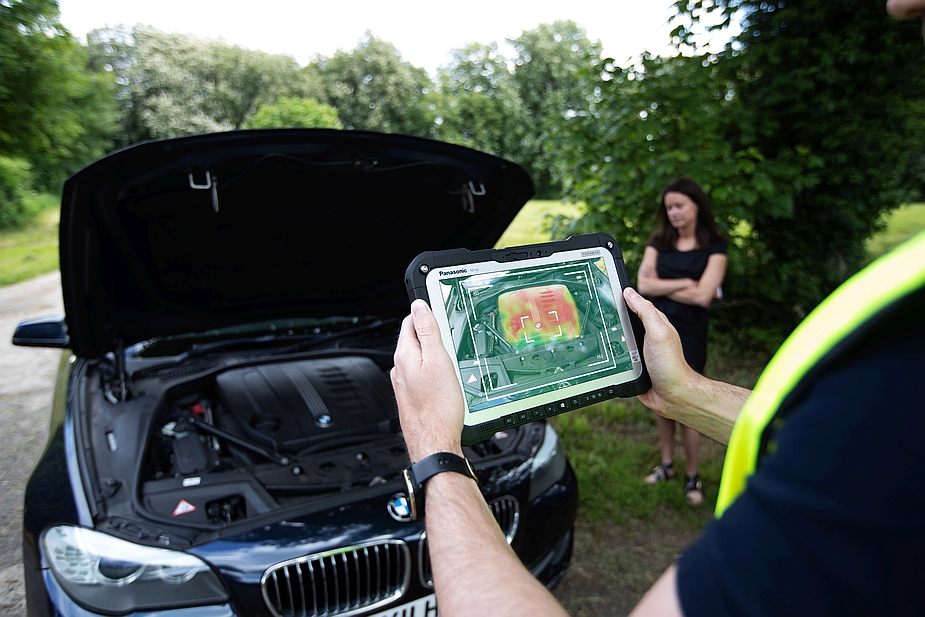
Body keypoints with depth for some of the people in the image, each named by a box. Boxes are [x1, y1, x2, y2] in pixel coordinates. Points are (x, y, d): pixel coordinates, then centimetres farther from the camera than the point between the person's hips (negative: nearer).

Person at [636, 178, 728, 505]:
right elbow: (643, 285, -6)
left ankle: (692, 476, 17)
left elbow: (702, 296, -15)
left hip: (689, 335, -3)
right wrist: (684, 284, -12)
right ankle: (666, 464, 28)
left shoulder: (714, 247, -4)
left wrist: (662, 285, -8)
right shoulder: (658, 242, 6)